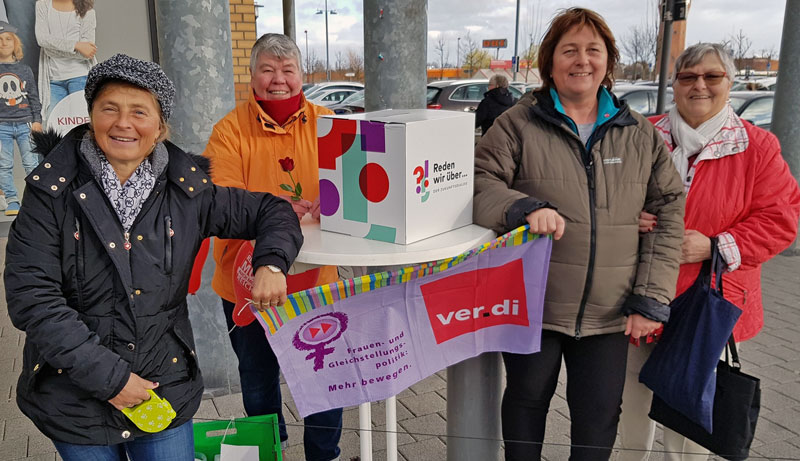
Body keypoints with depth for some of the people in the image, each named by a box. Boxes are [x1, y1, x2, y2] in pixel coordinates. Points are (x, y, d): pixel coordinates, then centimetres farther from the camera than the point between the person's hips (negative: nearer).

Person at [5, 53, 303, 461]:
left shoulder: (186, 192, -4)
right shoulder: (53, 189, -10)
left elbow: (272, 212, 6)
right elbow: (31, 298, -15)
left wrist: (271, 263, -15)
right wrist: (109, 377, -18)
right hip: (75, 400, -1)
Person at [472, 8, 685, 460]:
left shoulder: (640, 134, 6)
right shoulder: (519, 125, -3)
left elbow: (670, 212, 6)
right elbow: (476, 182, -8)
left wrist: (652, 298, -2)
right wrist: (524, 206, -29)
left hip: (609, 315, 2)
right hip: (532, 306, -2)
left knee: (599, 422, 11)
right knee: (527, 401, 16)